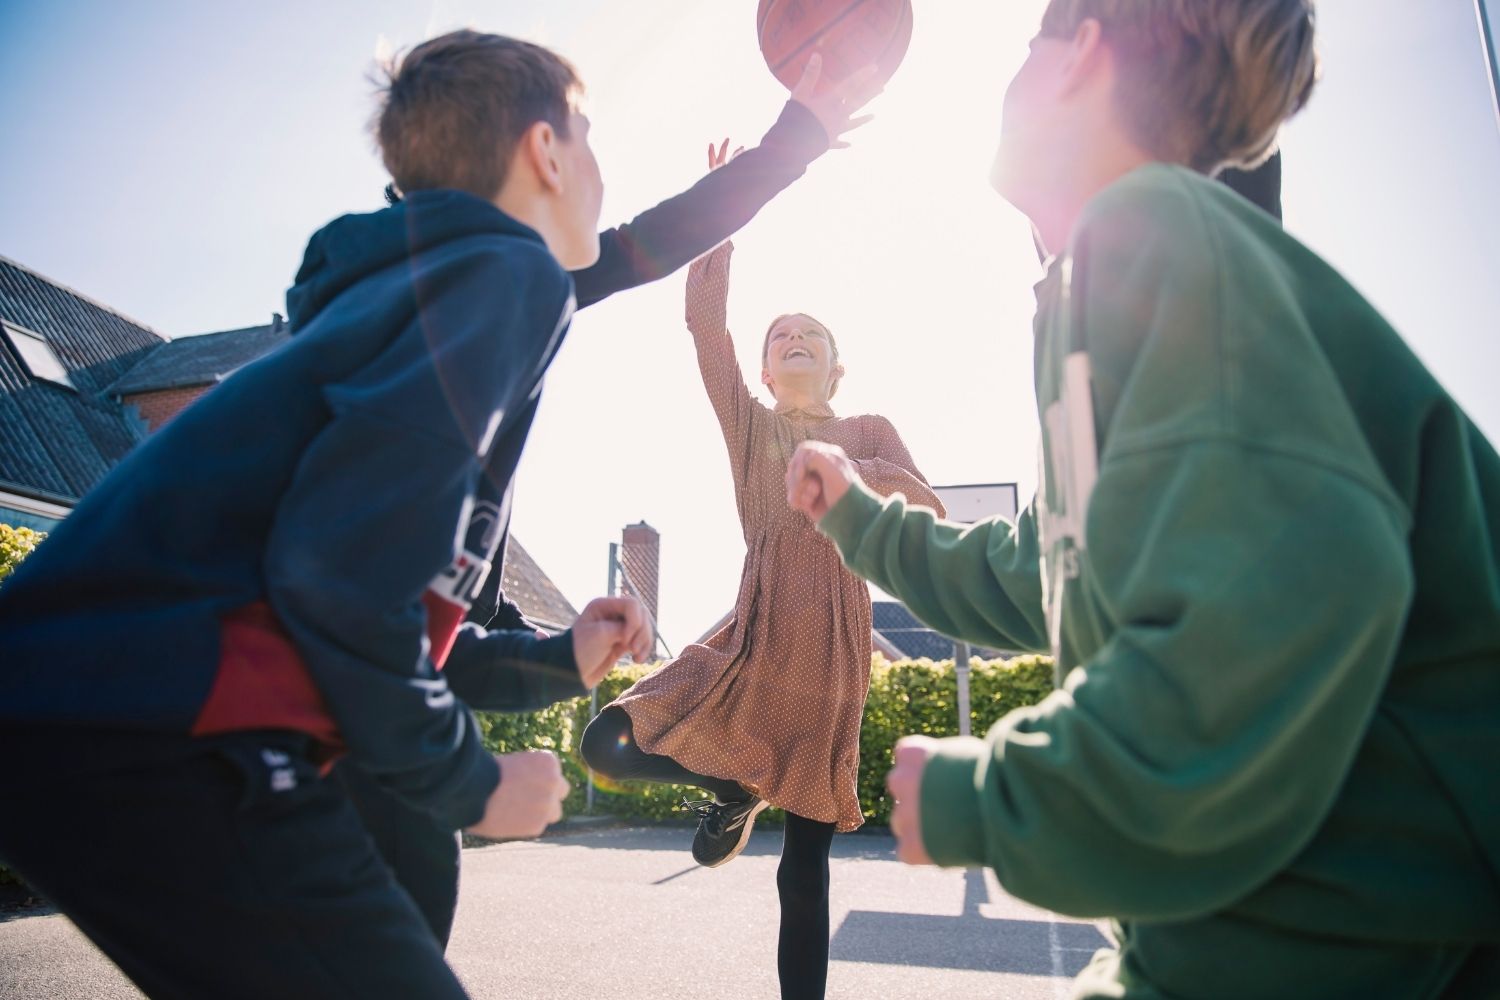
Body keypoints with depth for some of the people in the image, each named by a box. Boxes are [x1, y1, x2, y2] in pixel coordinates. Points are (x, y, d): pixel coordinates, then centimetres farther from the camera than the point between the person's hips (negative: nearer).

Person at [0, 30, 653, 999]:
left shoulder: (418, 282, 21)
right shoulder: (512, 274, -9)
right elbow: (339, 571, -22)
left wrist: (556, 661, 19)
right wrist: (470, 783, -8)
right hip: (162, 742, -10)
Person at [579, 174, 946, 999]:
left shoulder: (870, 431, 9)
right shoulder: (749, 424, 12)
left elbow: (928, 514, -6)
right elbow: (704, 322, 0)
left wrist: (870, 479, -26)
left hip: (830, 650, -2)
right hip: (752, 632, 2)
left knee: (804, 867, 5)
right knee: (608, 746, -11)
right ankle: (733, 786, 14)